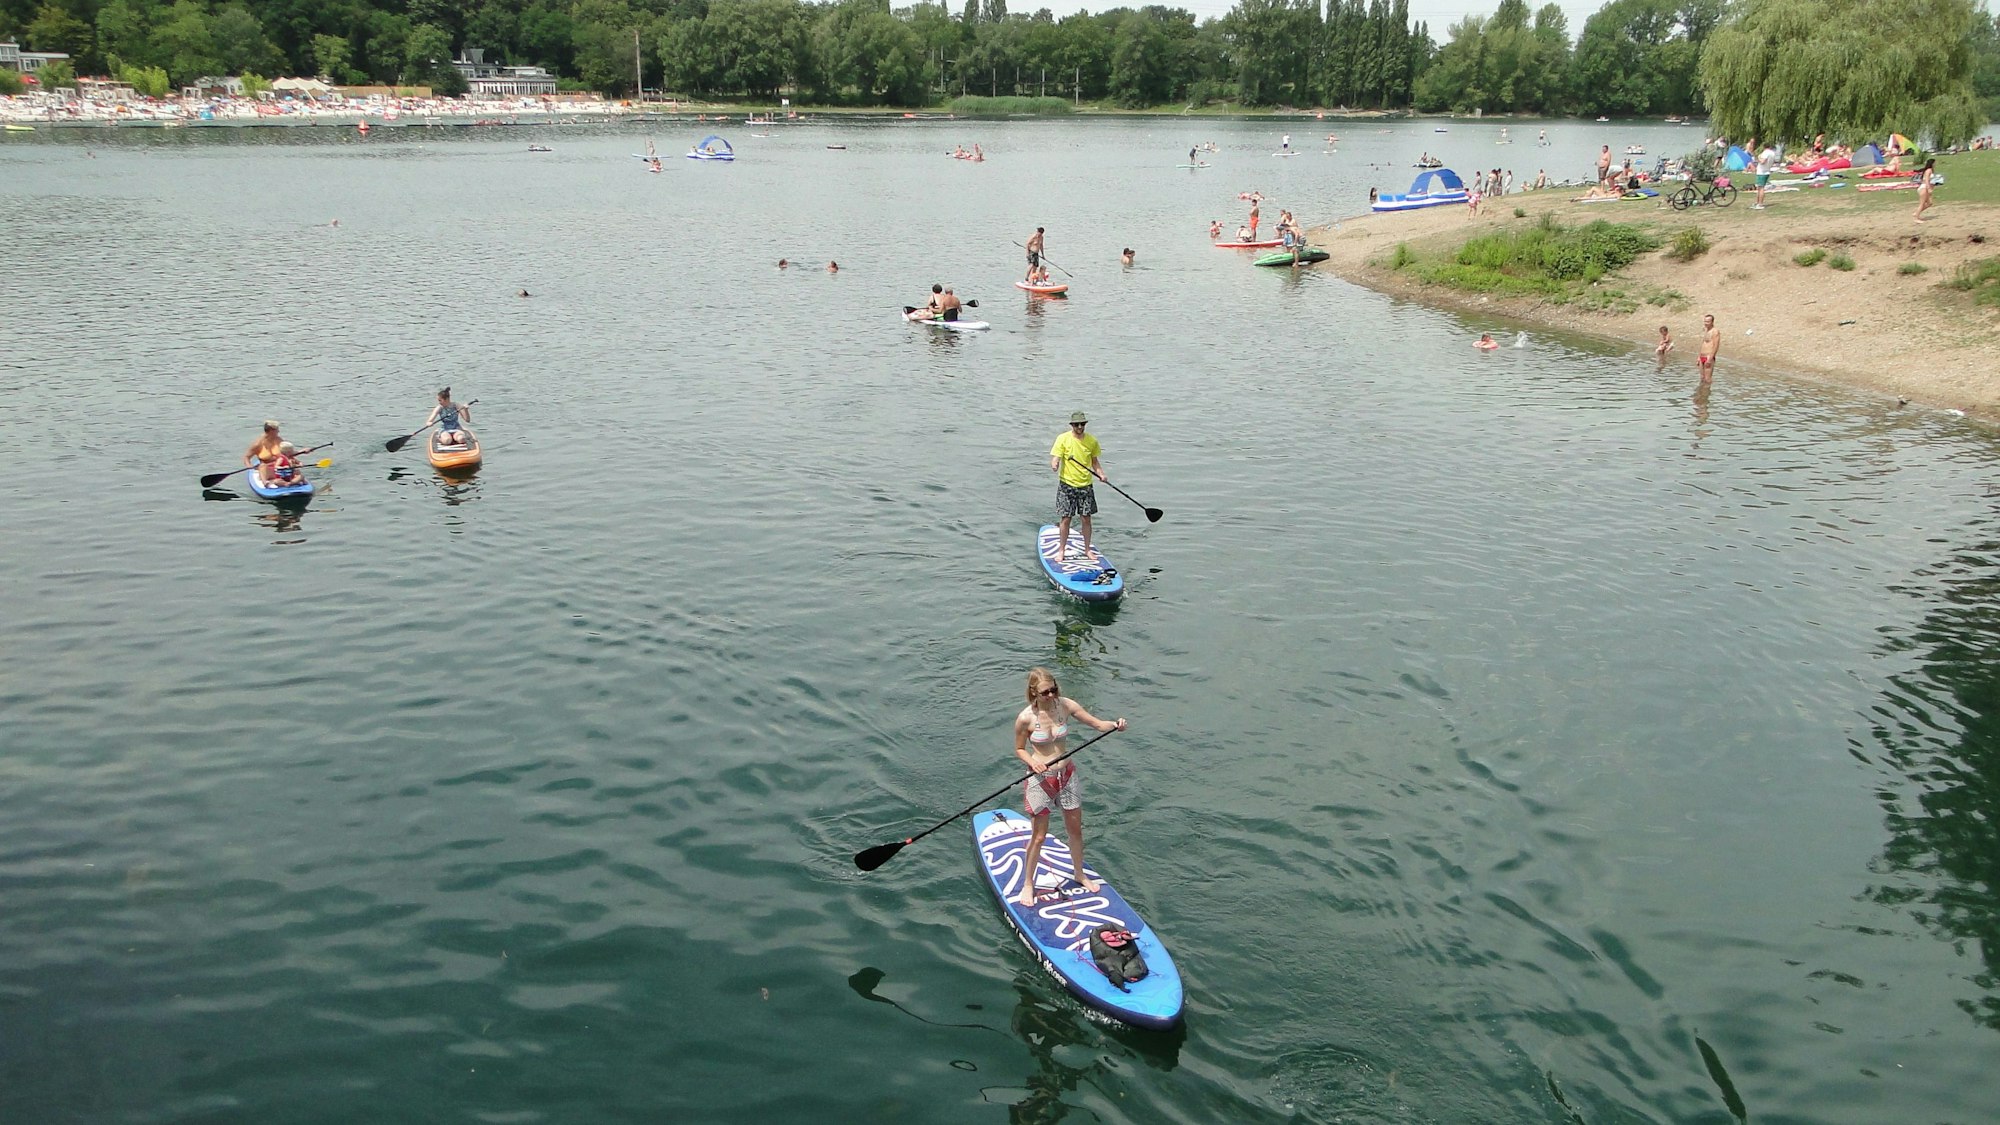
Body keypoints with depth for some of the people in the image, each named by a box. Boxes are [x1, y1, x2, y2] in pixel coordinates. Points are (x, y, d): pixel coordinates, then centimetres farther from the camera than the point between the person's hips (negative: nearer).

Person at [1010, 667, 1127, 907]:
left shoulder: (1066, 705, -10)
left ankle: (1079, 874, 40)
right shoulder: (1025, 718, -18)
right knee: (1038, 836, 6)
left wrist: (1115, 725, -27)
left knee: (1075, 830, 17)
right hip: (1040, 779, -4)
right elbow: (1019, 749, -4)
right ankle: (1027, 884, 25)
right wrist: (1033, 762, -24)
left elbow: (1097, 723, -7)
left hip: (1066, 774, 4)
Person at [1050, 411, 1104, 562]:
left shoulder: (1092, 440, 3)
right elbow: (1055, 459, -11)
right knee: (1065, 519, -1)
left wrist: (1100, 474, -4)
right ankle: (1061, 550, 12)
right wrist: (1054, 465, -34)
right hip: (1067, 485, -3)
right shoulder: (1063, 439, -7)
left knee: (1086, 519, 6)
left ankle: (1087, 549, 20)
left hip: (1086, 485, 3)